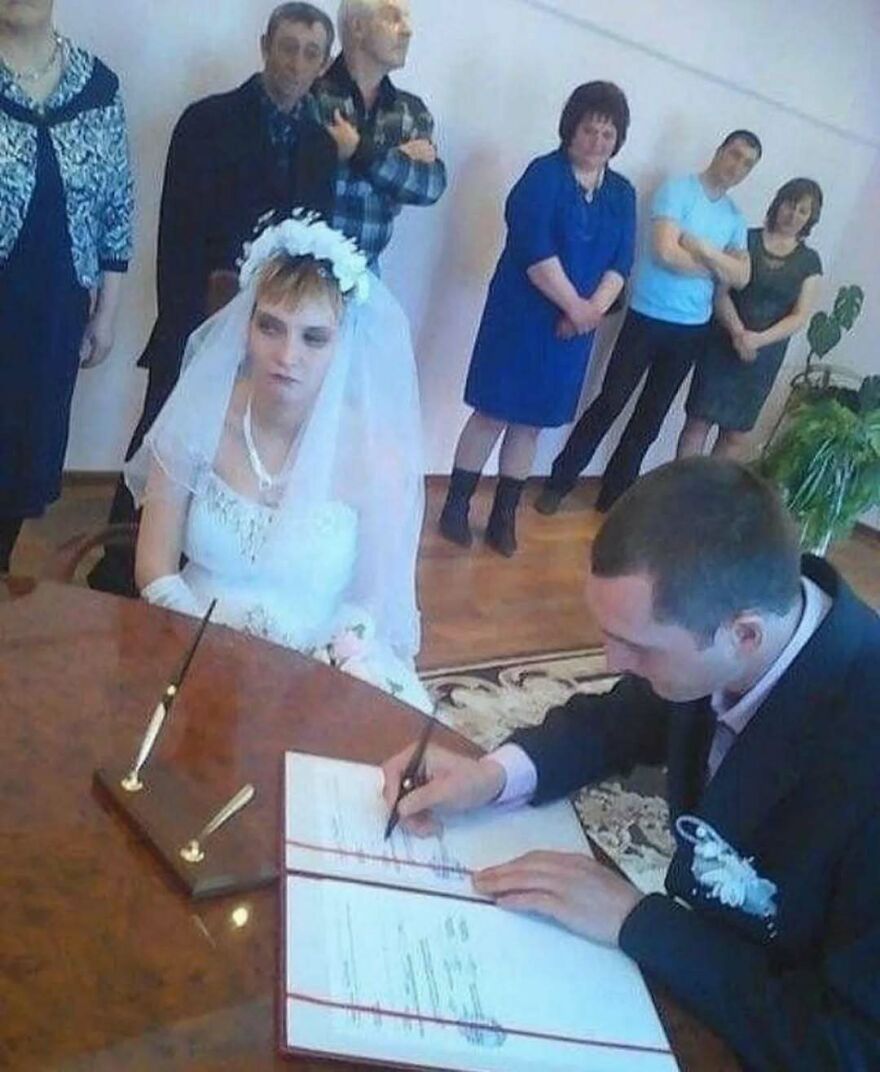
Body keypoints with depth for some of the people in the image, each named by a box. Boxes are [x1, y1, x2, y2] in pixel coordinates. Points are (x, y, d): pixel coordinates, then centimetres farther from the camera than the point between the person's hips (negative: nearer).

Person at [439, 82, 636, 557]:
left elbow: (621, 263, 4)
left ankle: (503, 517, 18)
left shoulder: (623, 194, 11)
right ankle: (455, 508, 11)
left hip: (575, 326, 5)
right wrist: (575, 305, -17)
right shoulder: (544, 174, -6)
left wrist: (592, 309, -13)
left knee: (532, 422, 9)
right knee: (493, 413, -2)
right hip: (522, 316, -5)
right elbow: (533, 250, -17)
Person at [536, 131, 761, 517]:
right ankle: (558, 483, 10)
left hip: (692, 329, 6)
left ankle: (614, 493, 20)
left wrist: (703, 247, -12)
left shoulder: (735, 218, 12)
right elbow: (665, 252, -19)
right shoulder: (677, 189, -6)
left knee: (651, 416, 10)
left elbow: (741, 278, 1)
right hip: (648, 317, -6)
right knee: (610, 403, -2)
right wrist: (714, 269, -6)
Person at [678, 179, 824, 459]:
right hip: (723, 344, -2)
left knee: (736, 433, 5)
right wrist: (739, 333, -20)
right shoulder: (746, 239, 1)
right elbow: (721, 291, -6)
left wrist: (758, 340, -17)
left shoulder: (809, 262, 5)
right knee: (699, 420, -4)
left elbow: (799, 317, -1)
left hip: (765, 357, 2)